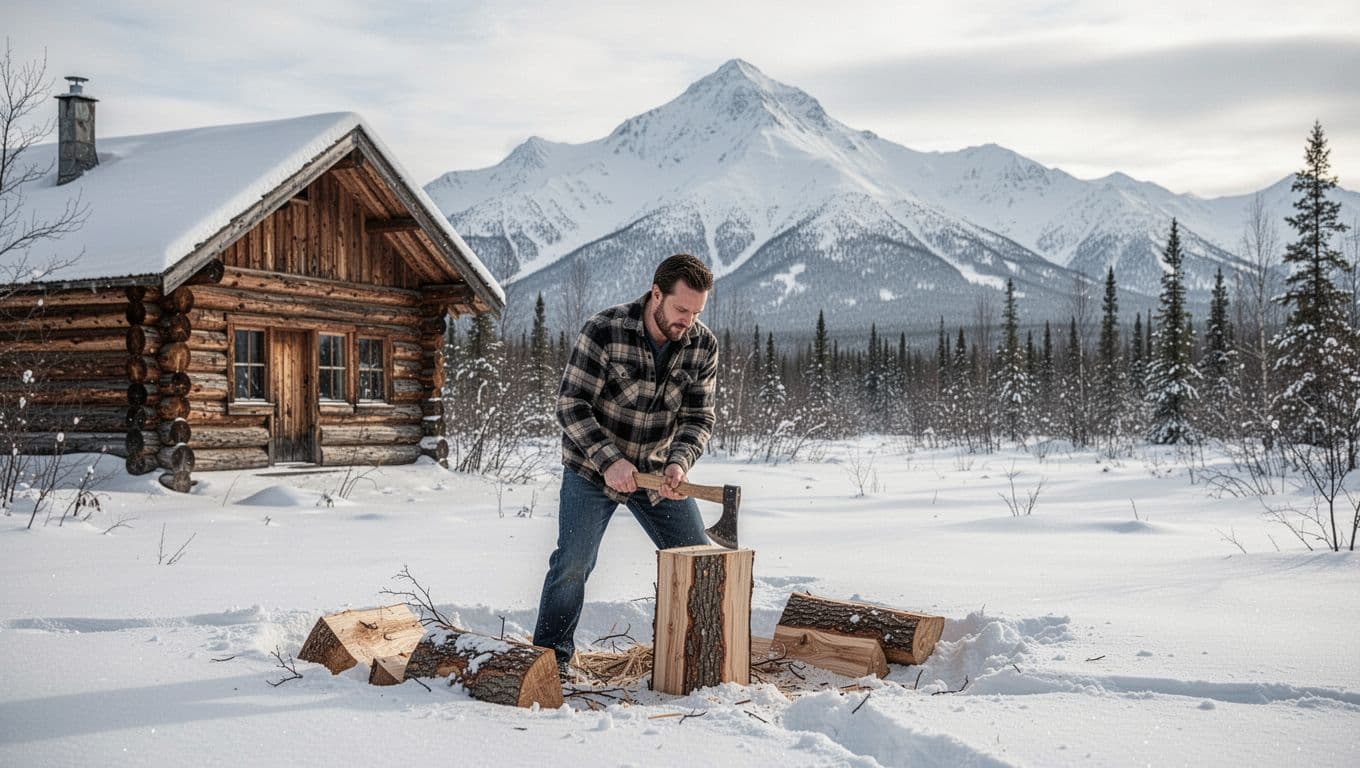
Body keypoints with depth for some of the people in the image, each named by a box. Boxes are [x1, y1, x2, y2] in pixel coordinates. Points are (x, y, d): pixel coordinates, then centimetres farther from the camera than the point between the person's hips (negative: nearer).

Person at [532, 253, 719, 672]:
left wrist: (678, 463, -27)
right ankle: (552, 654, 8)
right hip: (592, 466, -4)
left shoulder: (703, 346, -11)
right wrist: (609, 460, -32)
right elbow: (571, 404, -22)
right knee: (573, 562, -8)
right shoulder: (604, 332, -24)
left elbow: (698, 417, -8)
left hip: (658, 470, 4)